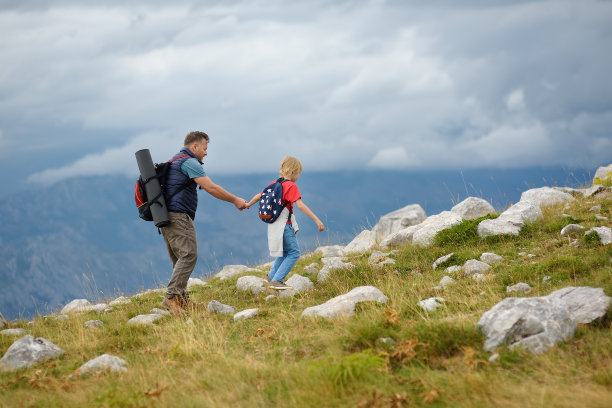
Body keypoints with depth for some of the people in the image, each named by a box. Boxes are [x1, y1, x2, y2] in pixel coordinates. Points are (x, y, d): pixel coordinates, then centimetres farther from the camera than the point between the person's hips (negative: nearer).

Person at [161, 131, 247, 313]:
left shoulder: (174, 161, 24)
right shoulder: (189, 162, -8)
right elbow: (211, 188, -12)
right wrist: (235, 200, -3)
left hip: (166, 217, 11)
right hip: (178, 216, -11)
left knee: (180, 259, 10)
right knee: (188, 255, -14)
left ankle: (182, 300, 9)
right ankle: (171, 297, -21)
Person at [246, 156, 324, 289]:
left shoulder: (274, 184, 9)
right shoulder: (291, 186, -13)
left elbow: (259, 196, 20)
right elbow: (300, 205, -24)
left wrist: (248, 205, 41)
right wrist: (316, 220, -27)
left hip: (273, 226, 8)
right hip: (284, 225, -8)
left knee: (285, 251, 24)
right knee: (294, 253, -1)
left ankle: (271, 276, 27)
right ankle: (277, 281, -7)